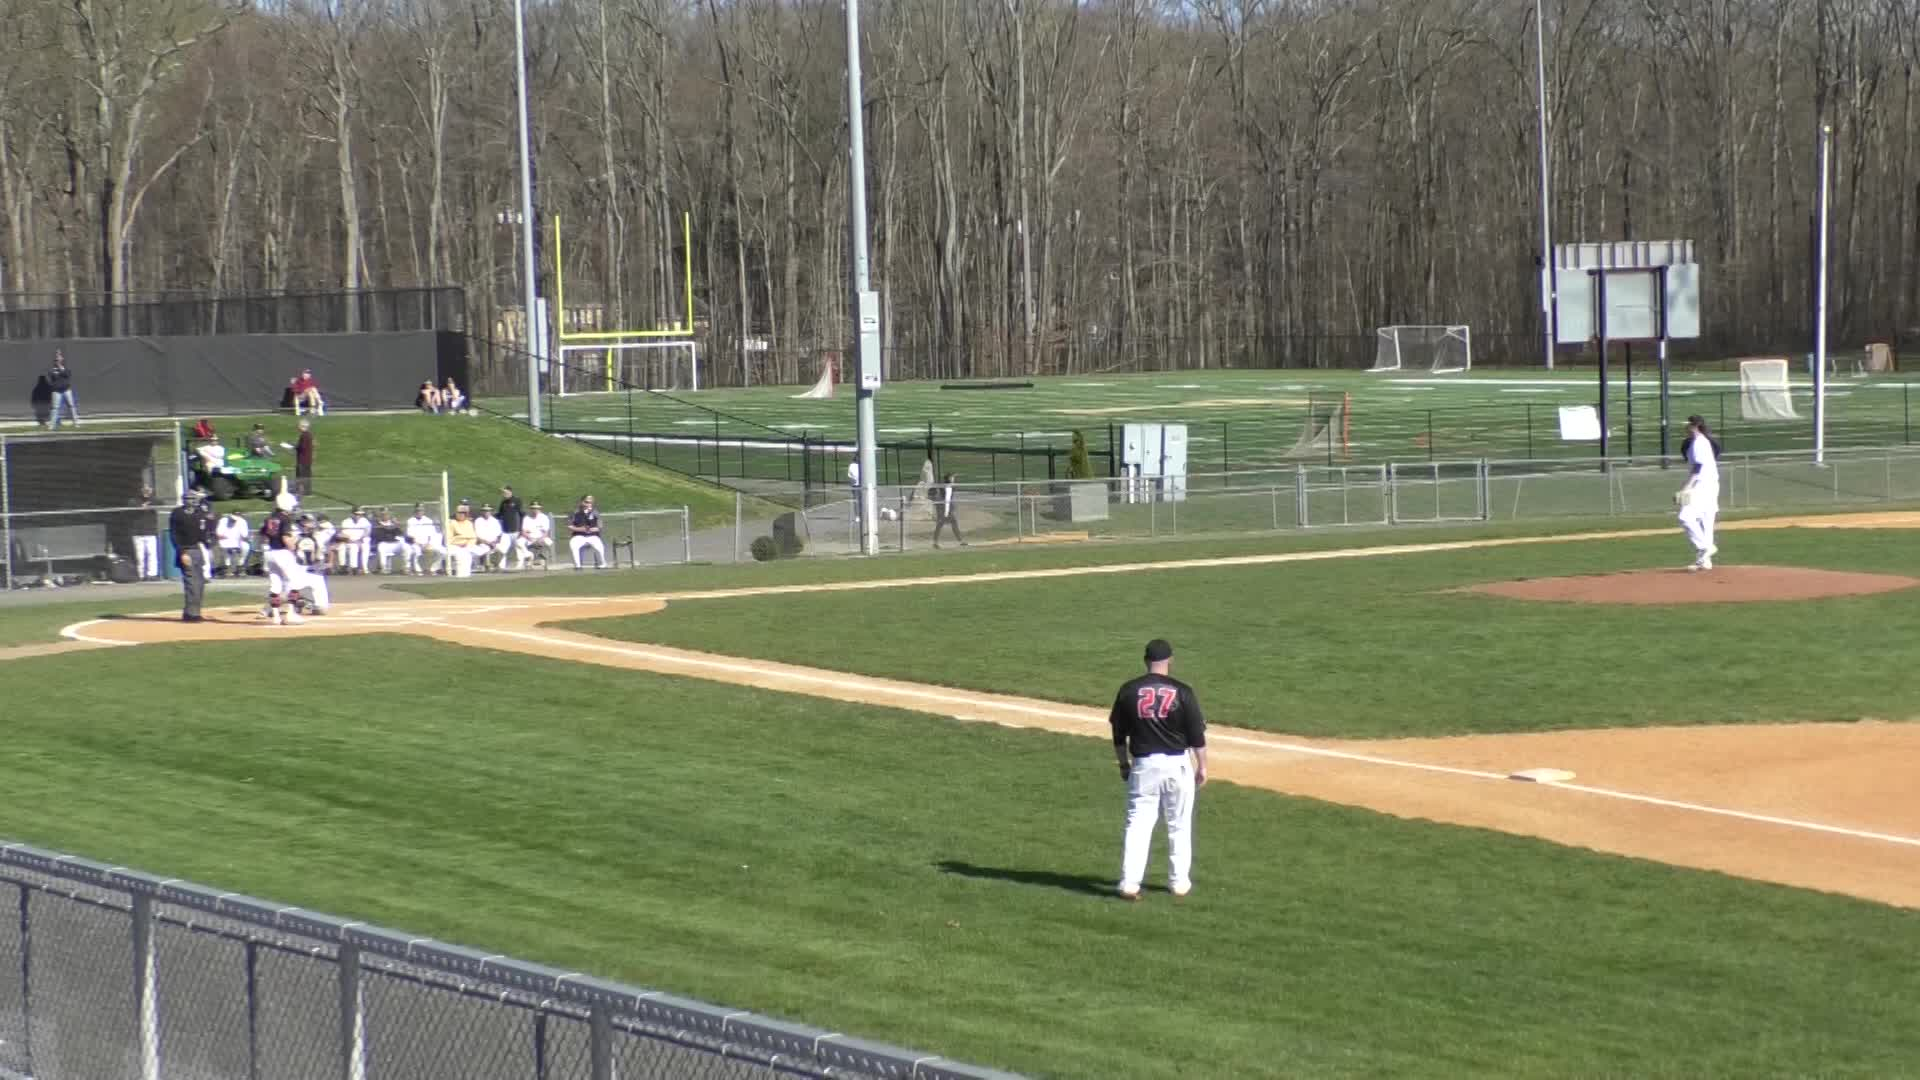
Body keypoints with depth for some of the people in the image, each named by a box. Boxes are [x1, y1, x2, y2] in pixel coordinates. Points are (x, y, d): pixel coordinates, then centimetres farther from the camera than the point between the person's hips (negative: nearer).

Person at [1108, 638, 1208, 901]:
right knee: (1179, 826, 12)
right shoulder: (1182, 692, -7)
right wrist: (1202, 766, 5)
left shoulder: (1128, 690, -2)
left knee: (1138, 824, 2)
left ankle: (1129, 883, -7)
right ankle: (1179, 882, 19)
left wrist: (1124, 764, 16)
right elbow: (1197, 734, -5)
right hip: (1177, 764, -1)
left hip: (1143, 765, 1)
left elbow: (1118, 733, 5)